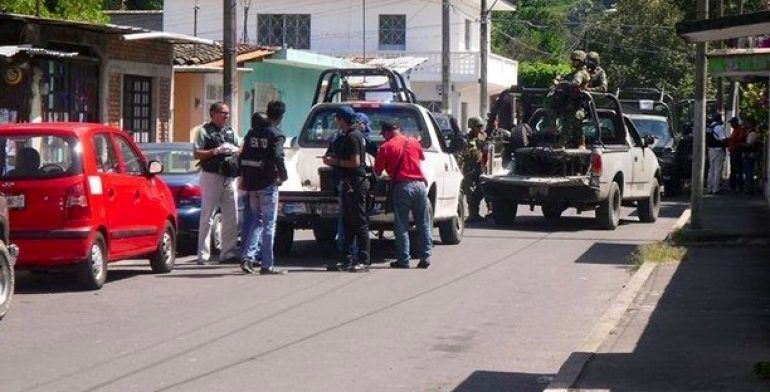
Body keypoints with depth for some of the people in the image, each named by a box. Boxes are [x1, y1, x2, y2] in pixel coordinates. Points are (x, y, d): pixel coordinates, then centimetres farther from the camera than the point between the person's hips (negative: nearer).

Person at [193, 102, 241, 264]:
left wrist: (234, 149, -2)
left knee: (231, 217, 5)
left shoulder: (230, 131, 17)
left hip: (229, 178, 6)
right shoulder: (204, 131, -1)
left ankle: (228, 252, 11)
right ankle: (203, 254, -2)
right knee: (207, 216, -4)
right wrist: (216, 151, -17)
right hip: (211, 176, -6)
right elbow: (196, 154, -9)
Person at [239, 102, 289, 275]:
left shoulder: (252, 133, 10)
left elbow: (243, 157, 12)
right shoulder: (276, 135, -10)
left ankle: (245, 258, 7)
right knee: (269, 223, -1)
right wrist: (283, 175, -6)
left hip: (251, 183, 6)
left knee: (256, 220, 17)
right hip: (267, 183, -6)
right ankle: (267, 265, -2)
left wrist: (244, 177, 18)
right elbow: (277, 158, -21)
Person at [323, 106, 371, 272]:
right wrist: (333, 159, 15)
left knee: (359, 223, -8)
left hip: (355, 184, -11)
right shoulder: (356, 135, 17)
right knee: (348, 223, 11)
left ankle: (363, 261, -6)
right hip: (350, 183, 11)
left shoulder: (352, 137, -15)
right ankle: (346, 260, 15)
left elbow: (355, 162, -21)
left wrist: (335, 162, -11)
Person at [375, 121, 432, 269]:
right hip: (420, 184, 4)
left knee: (401, 226, 2)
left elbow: (377, 170, 2)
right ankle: (425, 257, 7)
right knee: (423, 224, 10)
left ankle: (403, 260, 1)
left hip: (402, 186, -4)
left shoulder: (386, 147, -1)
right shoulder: (413, 142, 11)